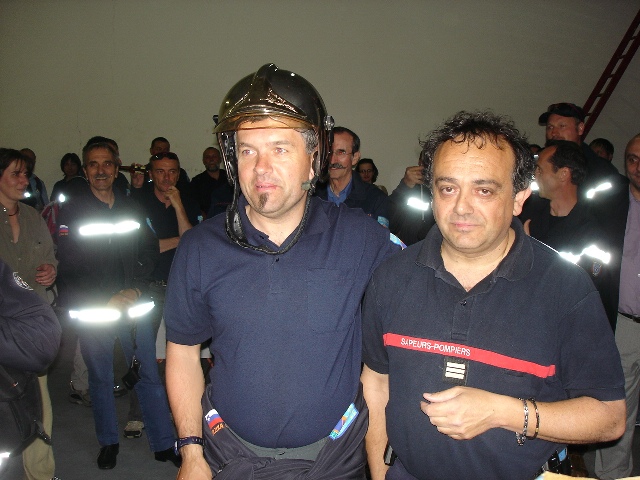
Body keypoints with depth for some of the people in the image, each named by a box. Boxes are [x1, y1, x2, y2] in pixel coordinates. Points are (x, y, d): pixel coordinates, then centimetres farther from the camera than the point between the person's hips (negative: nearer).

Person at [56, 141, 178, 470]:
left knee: (149, 375, 3)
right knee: (100, 378, 11)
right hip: (92, 309, -2)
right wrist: (108, 300, -10)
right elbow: (69, 266, -7)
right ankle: (108, 442, 29)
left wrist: (136, 290, -5)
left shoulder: (132, 208, 9)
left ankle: (164, 444, 14)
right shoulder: (71, 212, -1)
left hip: (133, 304, 2)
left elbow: (149, 251, 9)